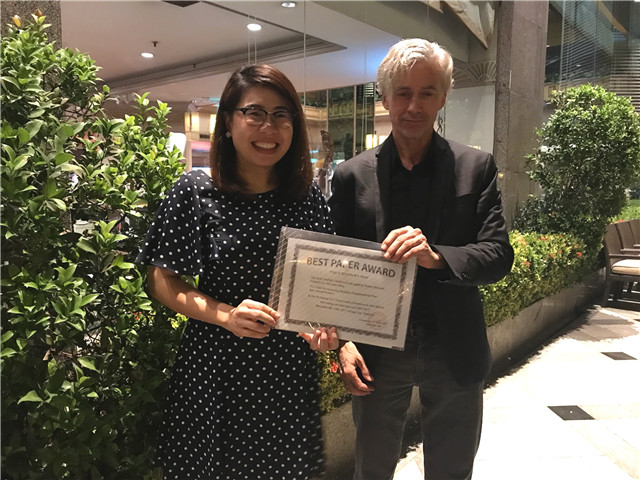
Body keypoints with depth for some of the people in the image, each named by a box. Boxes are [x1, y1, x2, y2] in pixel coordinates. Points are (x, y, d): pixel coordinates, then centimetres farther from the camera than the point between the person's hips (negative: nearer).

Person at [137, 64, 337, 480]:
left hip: (291, 368, 3)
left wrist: (329, 324, -11)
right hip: (216, 369, -2)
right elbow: (162, 281, -5)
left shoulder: (307, 195, -1)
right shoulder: (197, 191, -9)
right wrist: (225, 315, -20)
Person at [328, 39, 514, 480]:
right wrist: (344, 341, -10)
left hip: (453, 355, 0)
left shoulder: (476, 167, -3)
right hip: (378, 355, 1)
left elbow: (499, 257, -9)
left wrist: (437, 257, -28)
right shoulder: (353, 175, -3)